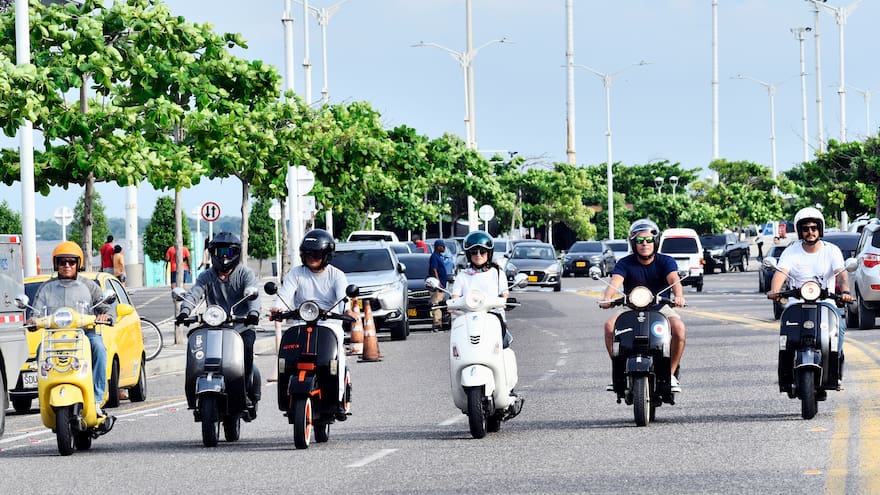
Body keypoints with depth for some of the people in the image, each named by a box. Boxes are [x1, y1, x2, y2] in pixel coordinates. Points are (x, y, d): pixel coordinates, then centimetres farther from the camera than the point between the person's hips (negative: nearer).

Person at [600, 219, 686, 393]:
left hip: (660, 308, -1)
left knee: (679, 328, -31)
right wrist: (607, 298, -47)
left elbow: (674, 280, -25)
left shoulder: (665, 261, -6)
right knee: (610, 326, -27)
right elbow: (615, 282, -24)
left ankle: (671, 374, -13)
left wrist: (678, 295, -49)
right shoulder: (625, 264, -5)